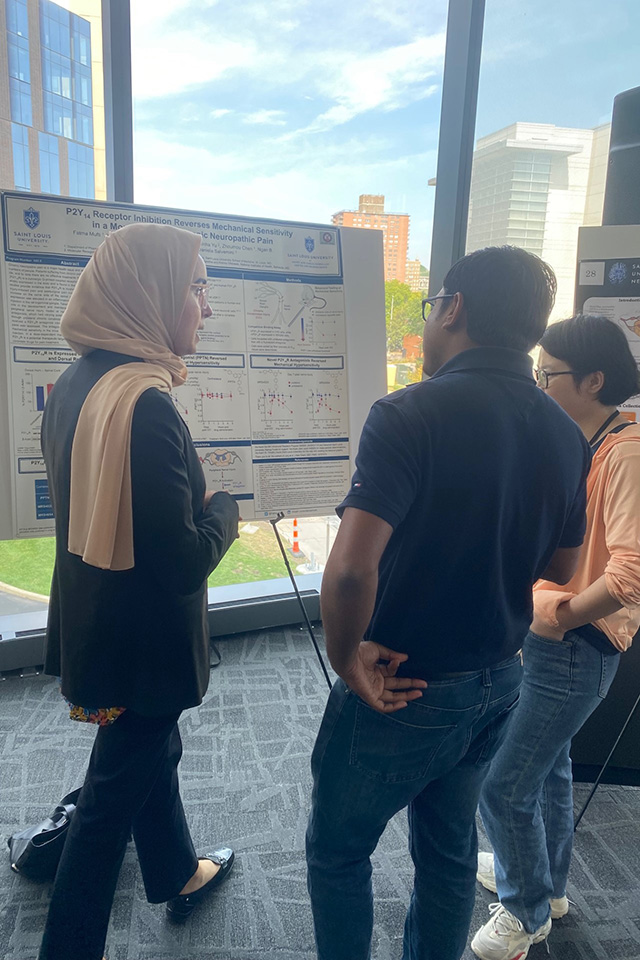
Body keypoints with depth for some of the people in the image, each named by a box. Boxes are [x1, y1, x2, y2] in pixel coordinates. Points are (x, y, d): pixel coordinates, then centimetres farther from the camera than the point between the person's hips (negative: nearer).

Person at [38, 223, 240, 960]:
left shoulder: (75, 384, -1)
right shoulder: (145, 405, -29)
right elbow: (184, 563, -28)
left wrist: (195, 493, 5)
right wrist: (225, 505, -10)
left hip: (91, 619, 9)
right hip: (142, 642, -9)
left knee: (153, 754, 28)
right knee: (112, 795, 13)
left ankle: (177, 875, 53)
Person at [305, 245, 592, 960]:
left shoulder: (412, 415, -24)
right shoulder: (566, 435, -2)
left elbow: (351, 568, -33)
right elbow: (559, 569, 9)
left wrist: (346, 658, -16)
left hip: (400, 689, -6)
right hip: (498, 681, 7)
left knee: (338, 851, 19)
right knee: (449, 850, 27)